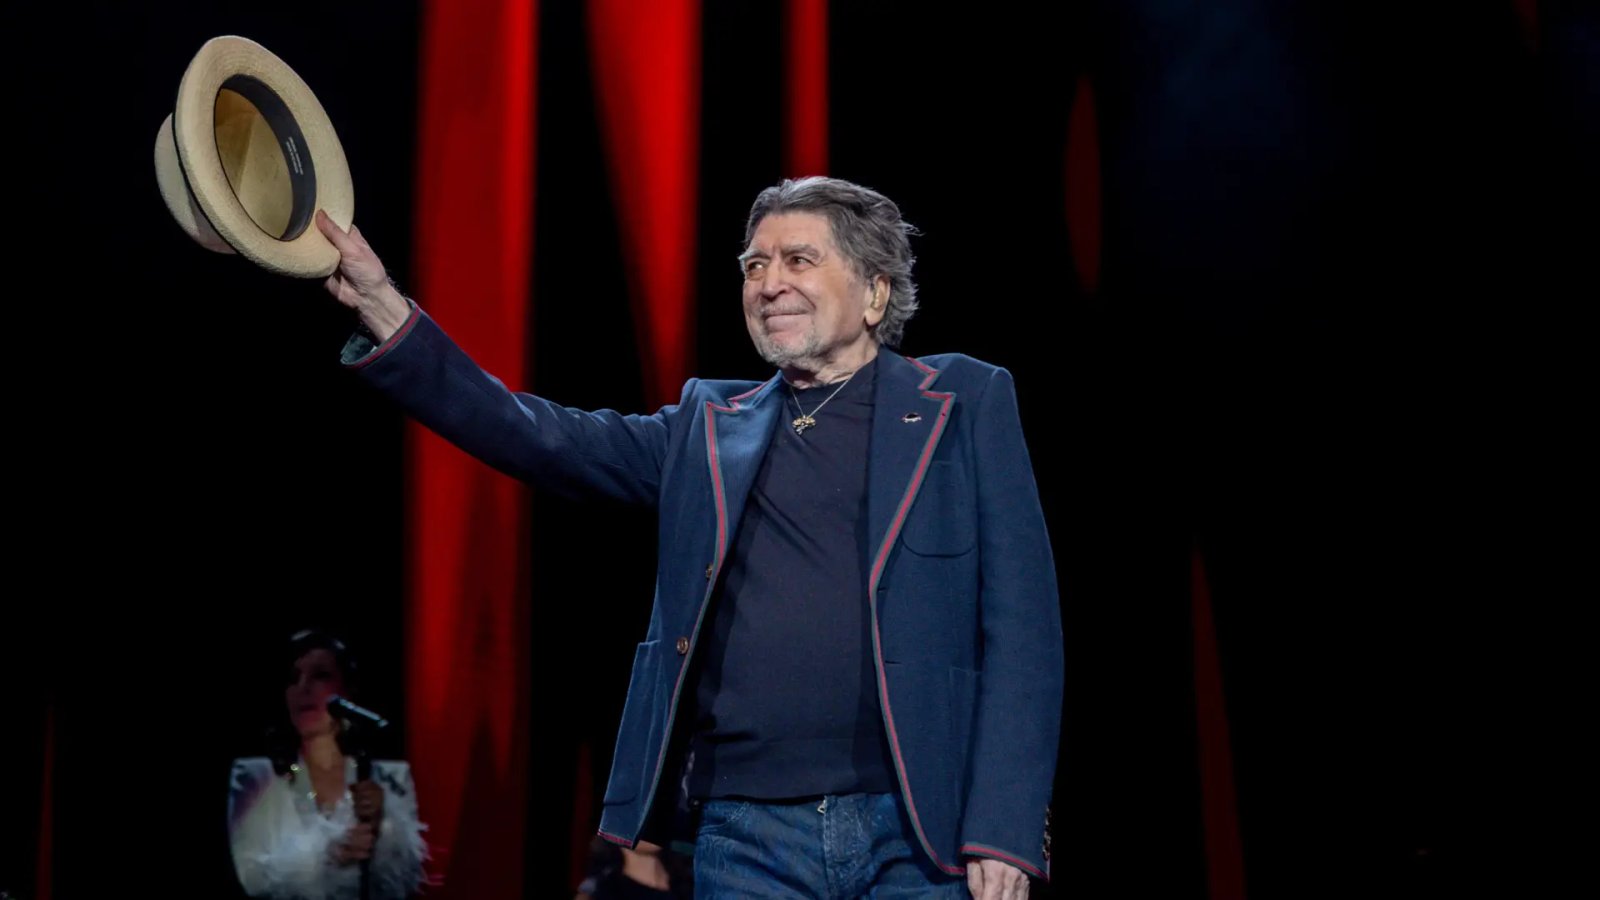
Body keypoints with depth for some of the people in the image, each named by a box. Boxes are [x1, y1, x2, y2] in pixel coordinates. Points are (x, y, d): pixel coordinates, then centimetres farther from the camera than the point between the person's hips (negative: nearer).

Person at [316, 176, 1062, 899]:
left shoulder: (967, 405, 7)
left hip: (918, 840, -2)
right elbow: (542, 441, 7)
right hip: (745, 840, 3)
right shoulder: (709, 428, 16)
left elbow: (1020, 631, 1)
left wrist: (1005, 837, -8)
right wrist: (382, 307, -3)